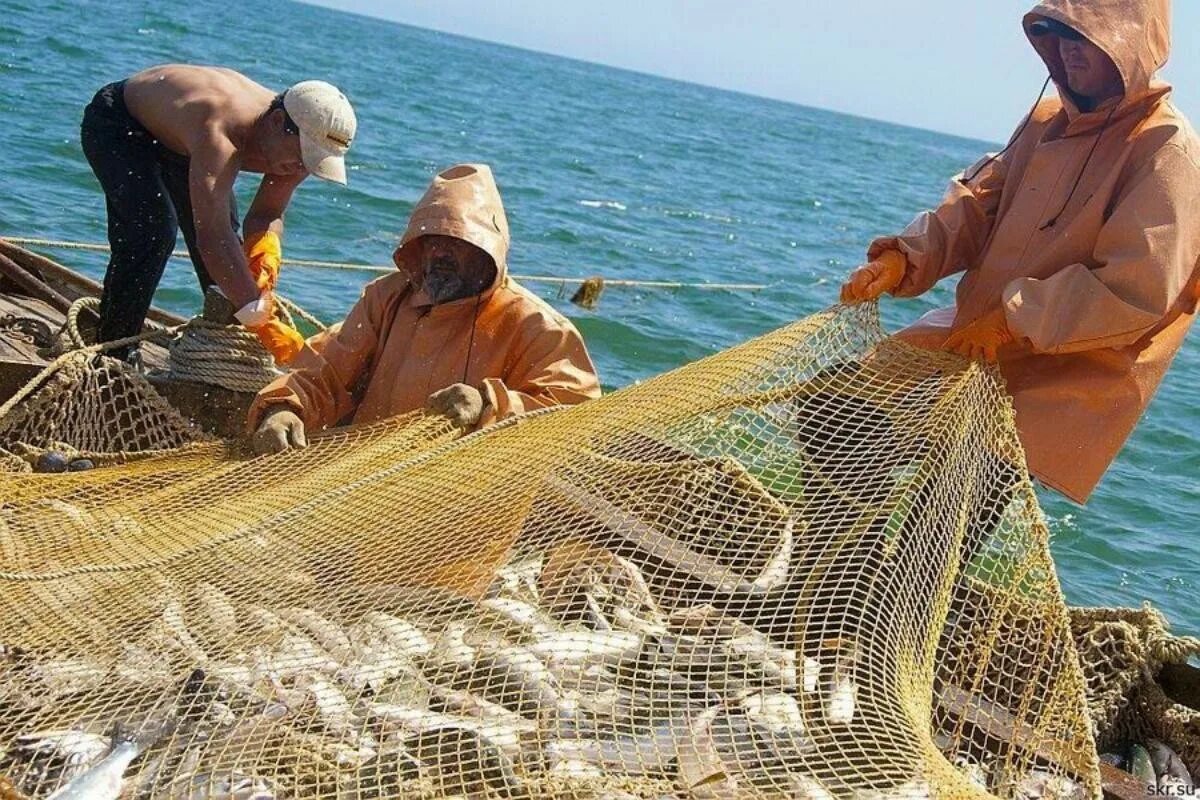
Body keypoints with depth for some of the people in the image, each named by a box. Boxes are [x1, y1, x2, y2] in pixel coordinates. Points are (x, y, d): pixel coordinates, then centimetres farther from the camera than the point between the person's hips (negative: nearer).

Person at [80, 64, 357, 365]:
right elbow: (212, 235, -53)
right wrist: (260, 320, -59)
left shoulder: (298, 143, -21)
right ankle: (112, 356, -14)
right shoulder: (219, 135, -46)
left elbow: (267, 213, -10)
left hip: (178, 139, 8)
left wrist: (267, 249, -35)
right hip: (116, 123, -7)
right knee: (154, 231, -25)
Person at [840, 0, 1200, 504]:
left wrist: (1013, 320, -22)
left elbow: (1136, 291, -21)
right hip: (969, 337, 8)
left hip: (1060, 383, -8)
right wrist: (903, 258, -12)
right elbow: (976, 205, 6)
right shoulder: (1048, 121, 10)